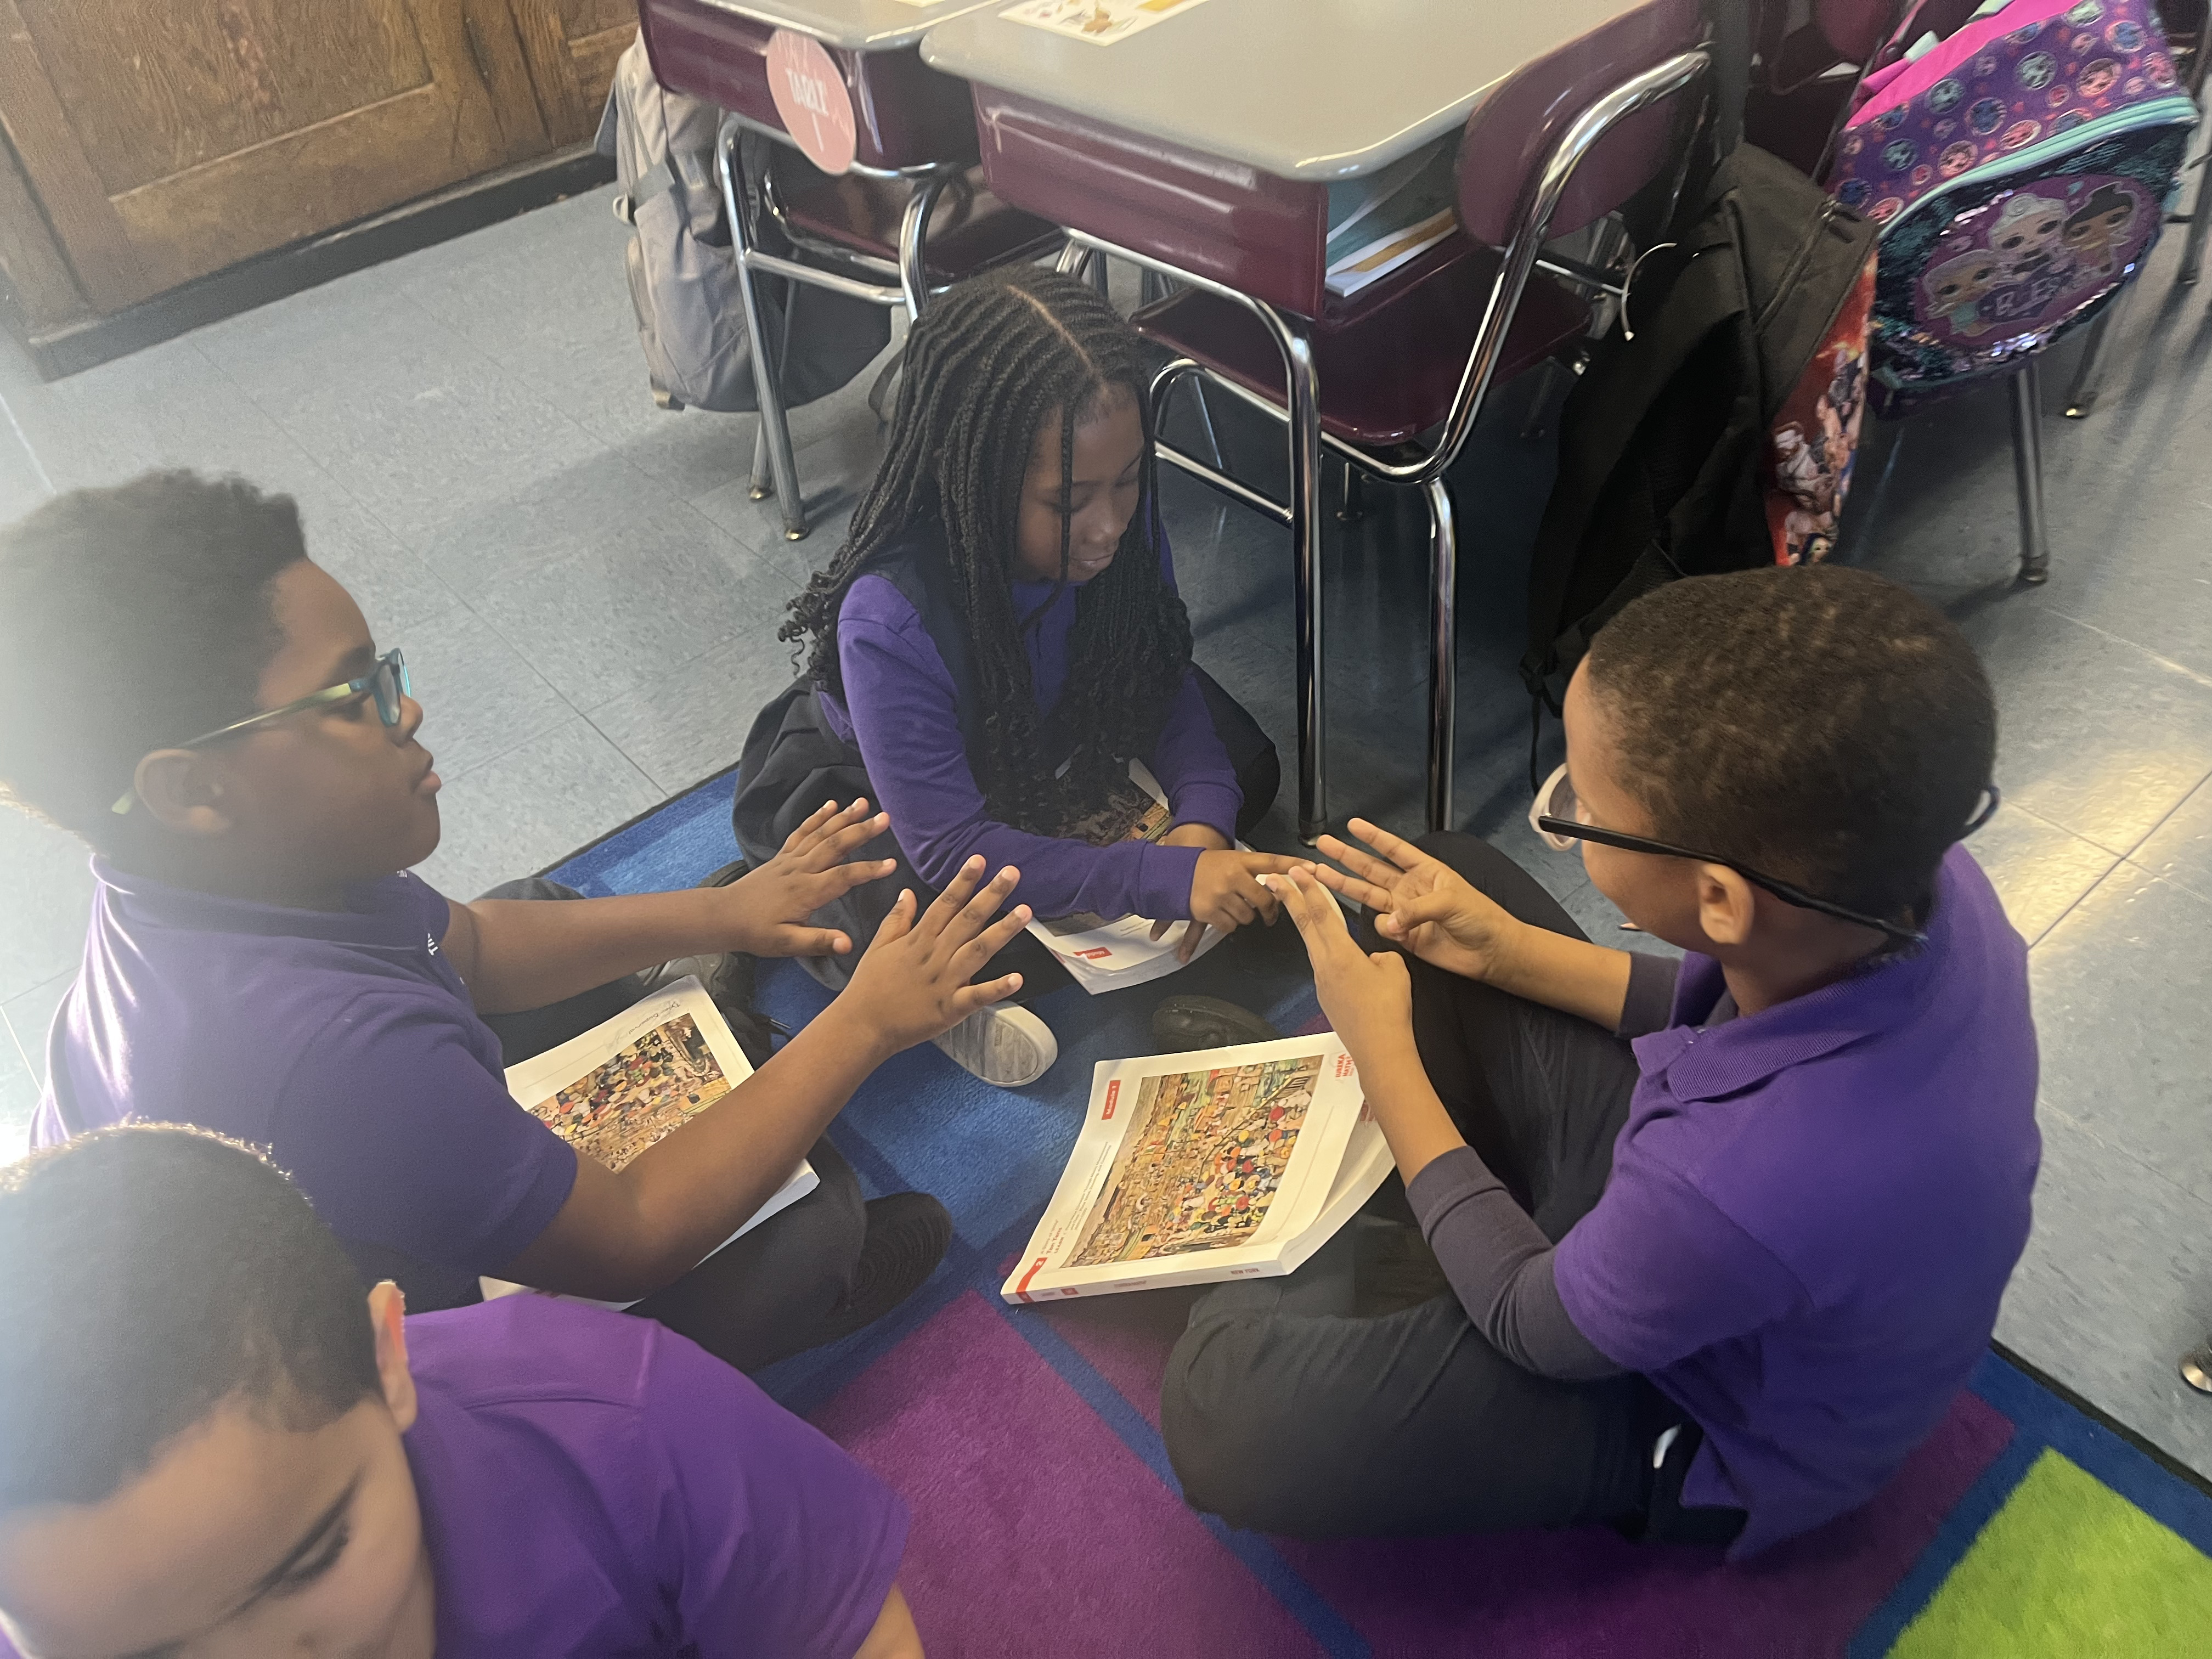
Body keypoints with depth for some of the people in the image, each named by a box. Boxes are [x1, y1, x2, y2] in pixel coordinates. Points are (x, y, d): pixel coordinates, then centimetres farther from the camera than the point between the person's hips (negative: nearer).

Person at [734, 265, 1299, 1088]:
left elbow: (1165, 675, -10)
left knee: (1245, 768, -4)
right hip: (877, 797, -5)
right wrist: (1168, 877, -42)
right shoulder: (890, 620, -40)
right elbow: (948, 846, -36)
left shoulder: (1119, 514, -26)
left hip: (1042, 742, 6)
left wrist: (1203, 816, -29)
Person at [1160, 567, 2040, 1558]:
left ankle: (1344, 1272, 13)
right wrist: (1509, 950, -5)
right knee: (1444, 869, 5)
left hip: (1716, 1419, -6)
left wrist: (1379, 1044, -15)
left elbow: (1534, 1325, -22)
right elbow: (1729, 1012, -1)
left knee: (1222, 1405, -20)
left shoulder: (1737, 1195, -46)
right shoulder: (1911, 872, -26)